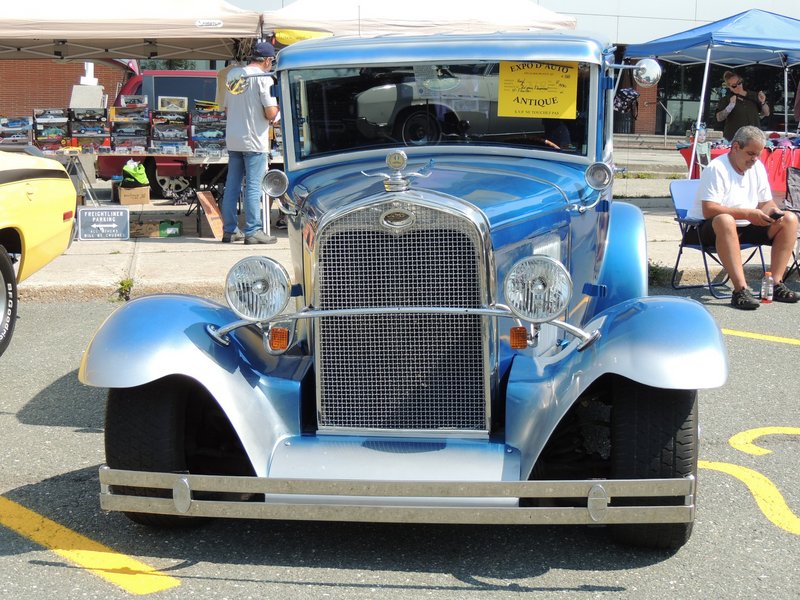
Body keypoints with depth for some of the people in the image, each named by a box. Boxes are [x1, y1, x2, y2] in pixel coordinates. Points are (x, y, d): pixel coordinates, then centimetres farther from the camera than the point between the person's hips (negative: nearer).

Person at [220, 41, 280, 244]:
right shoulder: (263, 78, -11)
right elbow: (271, 113, -16)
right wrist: (276, 108, 6)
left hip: (232, 140, 7)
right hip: (254, 141, -7)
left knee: (232, 185, 10)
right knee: (253, 187, -3)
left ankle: (230, 230, 15)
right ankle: (252, 231, -1)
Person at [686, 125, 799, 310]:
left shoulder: (757, 167, 7)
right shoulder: (716, 169, -17)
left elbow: (766, 202, 13)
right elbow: (709, 210, -26)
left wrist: (772, 211, -13)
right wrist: (747, 214, -30)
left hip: (744, 227, 8)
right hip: (707, 229, -8)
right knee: (725, 221, -42)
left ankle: (776, 283, -14)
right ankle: (740, 289, -45)